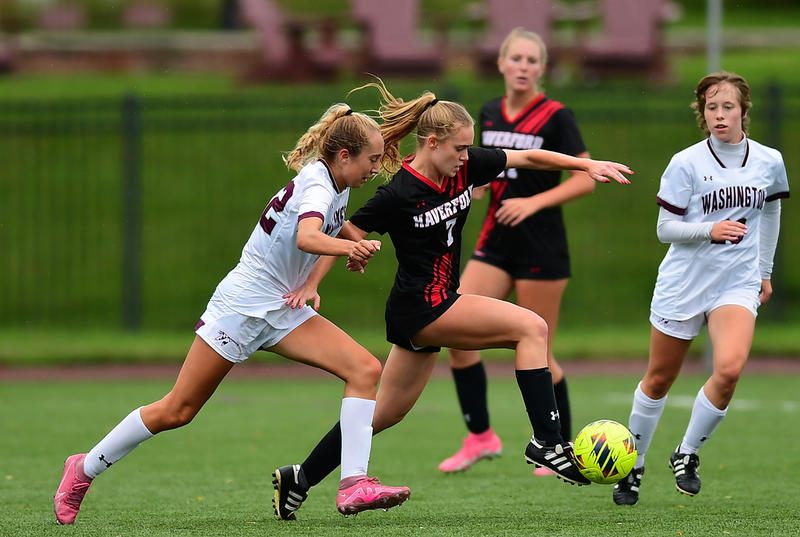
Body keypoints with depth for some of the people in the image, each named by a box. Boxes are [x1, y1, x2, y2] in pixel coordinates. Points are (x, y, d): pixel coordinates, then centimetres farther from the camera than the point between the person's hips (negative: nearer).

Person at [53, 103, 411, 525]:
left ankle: (354, 484, -19)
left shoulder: (340, 186, 7)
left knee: (365, 369, -13)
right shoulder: (317, 184, -19)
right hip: (242, 305, -8)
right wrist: (349, 248, -58)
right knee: (176, 411, -2)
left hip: (284, 310, 8)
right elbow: (306, 237, -39)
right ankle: (84, 469, 16)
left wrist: (311, 283, 5)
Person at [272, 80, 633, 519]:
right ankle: (546, 441, -14)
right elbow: (343, 232, -10)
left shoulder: (465, 166, 0)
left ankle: (300, 480, 22)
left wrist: (586, 165, 4)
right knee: (532, 328, -14)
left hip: (439, 303, 8)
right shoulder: (399, 195, -19)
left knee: (386, 412, 15)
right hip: (421, 306, -8)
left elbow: (526, 157, 8)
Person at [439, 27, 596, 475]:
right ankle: (480, 436, 4)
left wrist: (534, 202, -22)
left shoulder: (556, 116, -9)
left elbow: (586, 180, -12)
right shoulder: (490, 114, 9)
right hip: (497, 243, 6)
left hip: (542, 249, -6)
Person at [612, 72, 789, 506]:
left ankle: (687, 454, -3)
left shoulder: (768, 161, 1)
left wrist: (765, 271, 23)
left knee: (730, 368, -23)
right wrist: (710, 230, -23)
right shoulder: (686, 163, -8)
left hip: (737, 284, 1)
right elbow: (665, 228, -6)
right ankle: (633, 465, 28)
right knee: (659, 379, 8)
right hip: (682, 283, -1)